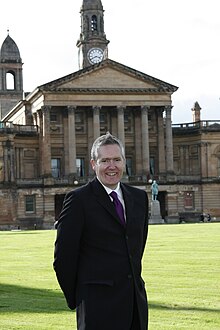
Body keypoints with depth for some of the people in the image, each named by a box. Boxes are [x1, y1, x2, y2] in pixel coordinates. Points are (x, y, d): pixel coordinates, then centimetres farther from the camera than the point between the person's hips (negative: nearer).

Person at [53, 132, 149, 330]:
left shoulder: (139, 197, 12)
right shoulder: (79, 200, -7)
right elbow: (63, 256, -5)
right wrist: (76, 299, 1)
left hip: (136, 302, 6)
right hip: (98, 304, -6)